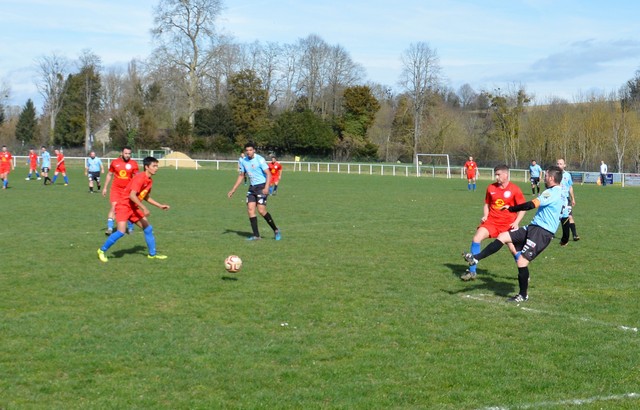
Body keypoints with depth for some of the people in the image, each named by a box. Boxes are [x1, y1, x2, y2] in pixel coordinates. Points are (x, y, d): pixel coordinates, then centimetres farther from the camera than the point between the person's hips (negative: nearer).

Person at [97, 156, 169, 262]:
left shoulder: (149, 181, 7)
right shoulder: (140, 178, -21)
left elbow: (146, 197, 21)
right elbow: (132, 195, -28)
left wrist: (160, 205, 16)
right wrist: (144, 208, -31)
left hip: (134, 207, 9)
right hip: (124, 205, -9)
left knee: (148, 228, 5)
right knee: (121, 231, -19)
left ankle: (152, 254, 17)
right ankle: (102, 251, -3)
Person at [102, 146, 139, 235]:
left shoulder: (133, 164, -3)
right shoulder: (115, 162, 1)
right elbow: (109, 175, 12)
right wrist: (105, 188, 12)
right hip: (116, 189, 0)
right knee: (113, 207, -11)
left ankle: (130, 228, 20)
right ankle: (109, 228, -9)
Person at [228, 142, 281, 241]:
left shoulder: (259, 159, -13)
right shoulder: (243, 161, 7)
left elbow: (268, 174, -15)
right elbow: (241, 176, 18)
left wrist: (266, 188, -28)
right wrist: (233, 190, 15)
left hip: (262, 186, -7)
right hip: (252, 188, 7)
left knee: (261, 210, -14)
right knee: (250, 209, -4)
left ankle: (276, 230, 3)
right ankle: (256, 235, 1)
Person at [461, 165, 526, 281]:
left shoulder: (515, 189, -6)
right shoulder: (491, 188, 5)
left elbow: (523, 207, -1)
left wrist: (516, 222, -13)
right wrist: (485, 216, 1)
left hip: (508, 224, -3)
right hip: (492, 221, 3)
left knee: (514, 249, -7)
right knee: (476, 239, -14)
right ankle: (472, 272, -6)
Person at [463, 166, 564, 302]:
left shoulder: (553, 192, -16)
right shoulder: (558, 192, 17)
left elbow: (532, 204, -25)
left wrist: (511, 208, -14)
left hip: (542, 232, -10)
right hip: (533, 227, 10)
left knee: (521, 261, -13)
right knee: (503, 236, 1)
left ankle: (523, 295, 3)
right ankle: (475, 258, -1)